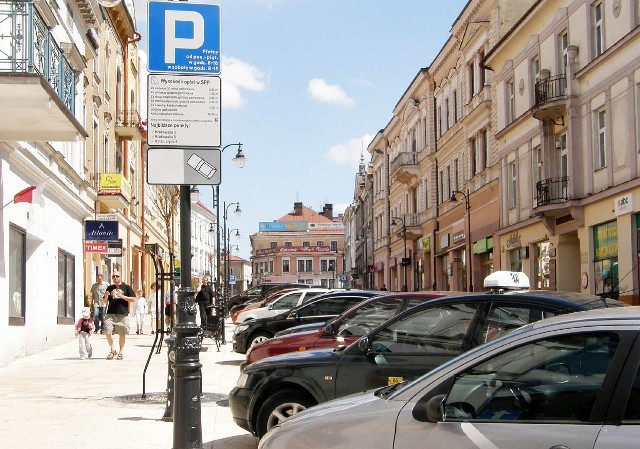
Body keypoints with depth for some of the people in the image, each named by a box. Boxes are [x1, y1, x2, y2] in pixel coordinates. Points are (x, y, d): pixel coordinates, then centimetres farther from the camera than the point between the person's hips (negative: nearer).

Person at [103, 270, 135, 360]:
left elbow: (133, 299, 0)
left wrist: (122, 296, -11)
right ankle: (112, 350, 8)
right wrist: (106, 296, -2)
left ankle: (120, 352, 14)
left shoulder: (126, 287, 6)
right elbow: (105, 302, 19)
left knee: (122, 334, 2)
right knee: (108, 332, -9)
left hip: (122, 314, -2)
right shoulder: (110, 288, 16)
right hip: (110, 314, 2)